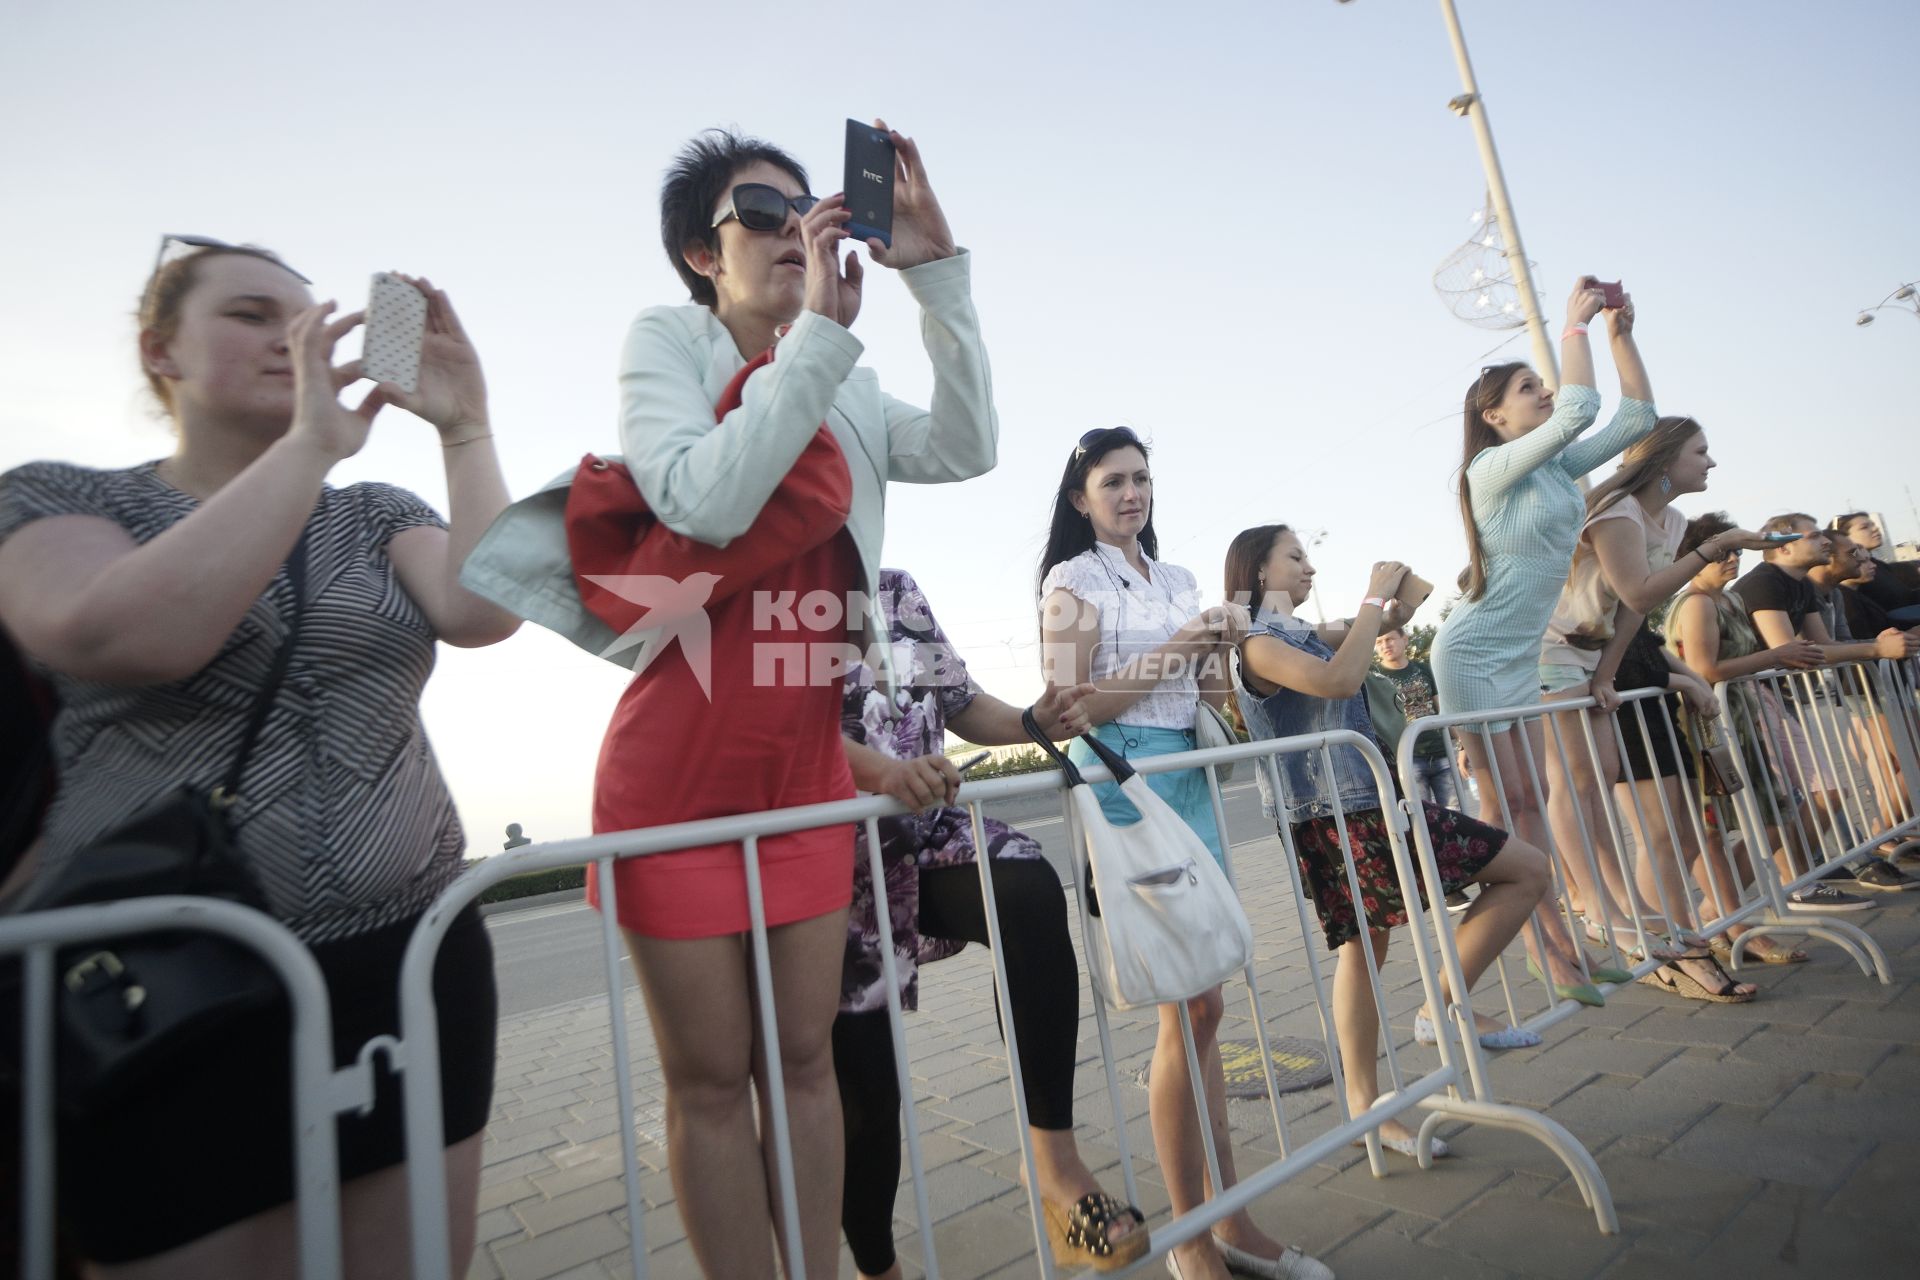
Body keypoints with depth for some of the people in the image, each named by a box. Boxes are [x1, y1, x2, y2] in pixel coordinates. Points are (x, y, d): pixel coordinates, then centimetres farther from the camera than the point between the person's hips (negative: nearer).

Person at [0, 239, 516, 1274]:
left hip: (411, 968, 3)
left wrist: (464, 426, -13)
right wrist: (312, 442, -19)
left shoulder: (379, 516, 11)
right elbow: (125, 637, -19)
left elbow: (483, 611, -10)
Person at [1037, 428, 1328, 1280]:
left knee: (1200, 1004, 10)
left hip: (1190, 777, 7)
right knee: (1190, 1008, -5)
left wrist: (1217, 651, -1)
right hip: (1122, 783, -6)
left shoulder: (1176, 580, 16)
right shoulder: (1074, 581, -3)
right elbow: (1068, 706, -11)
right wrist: (1170, 654, -16)